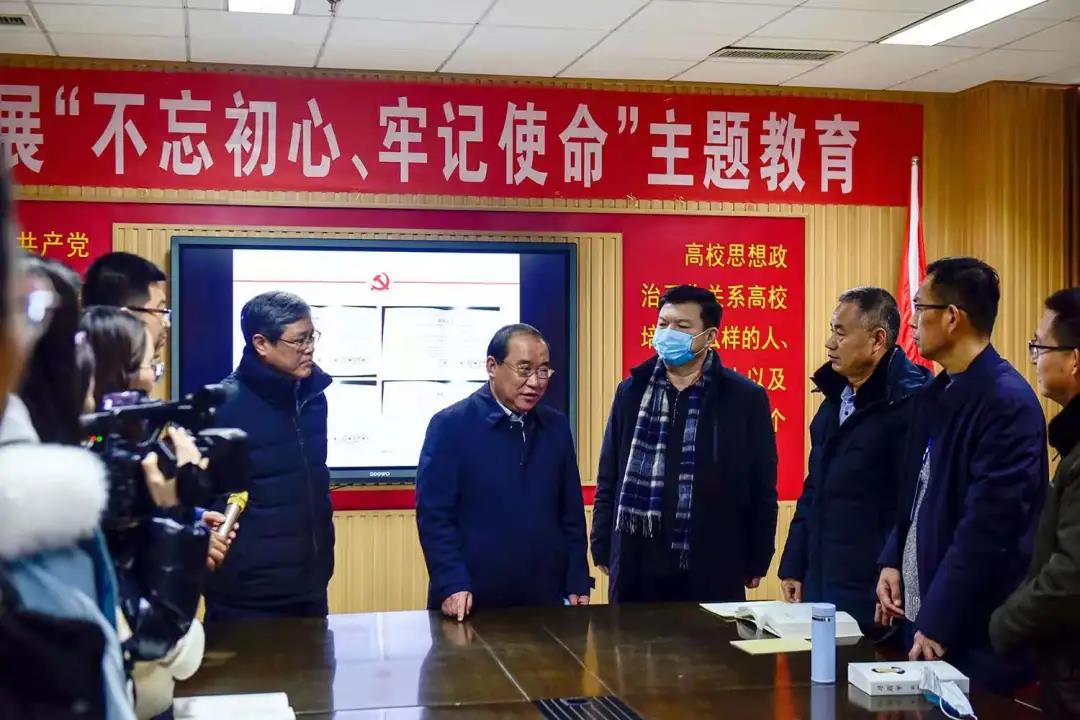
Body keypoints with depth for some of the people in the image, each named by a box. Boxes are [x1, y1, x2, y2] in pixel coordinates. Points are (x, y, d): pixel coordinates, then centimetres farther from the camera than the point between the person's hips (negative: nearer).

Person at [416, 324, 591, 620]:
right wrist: (451, 586, -17)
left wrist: (578, 583, 5)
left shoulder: (557, 427, 8)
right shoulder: (451, 425, -6)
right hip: (472, 603, -4)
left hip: (544, 600, 4)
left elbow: (571, 513, 11)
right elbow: (433, 514, -9)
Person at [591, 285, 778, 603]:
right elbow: (609, 480, 10)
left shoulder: (745, 398, -1)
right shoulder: (632, 391, 7)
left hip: (712, 569, -2)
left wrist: (756, 562, 1)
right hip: (637, 566, 2)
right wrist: (602, 549, 7)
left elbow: (761, 489, 2)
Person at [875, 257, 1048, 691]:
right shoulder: (935, 395, 9)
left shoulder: (1007, 402, -18)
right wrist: (893, 560, 4)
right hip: (920, 610, 8)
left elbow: (987, 526, -22)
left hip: (975, 632, -8)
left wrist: (937, 624, -20)